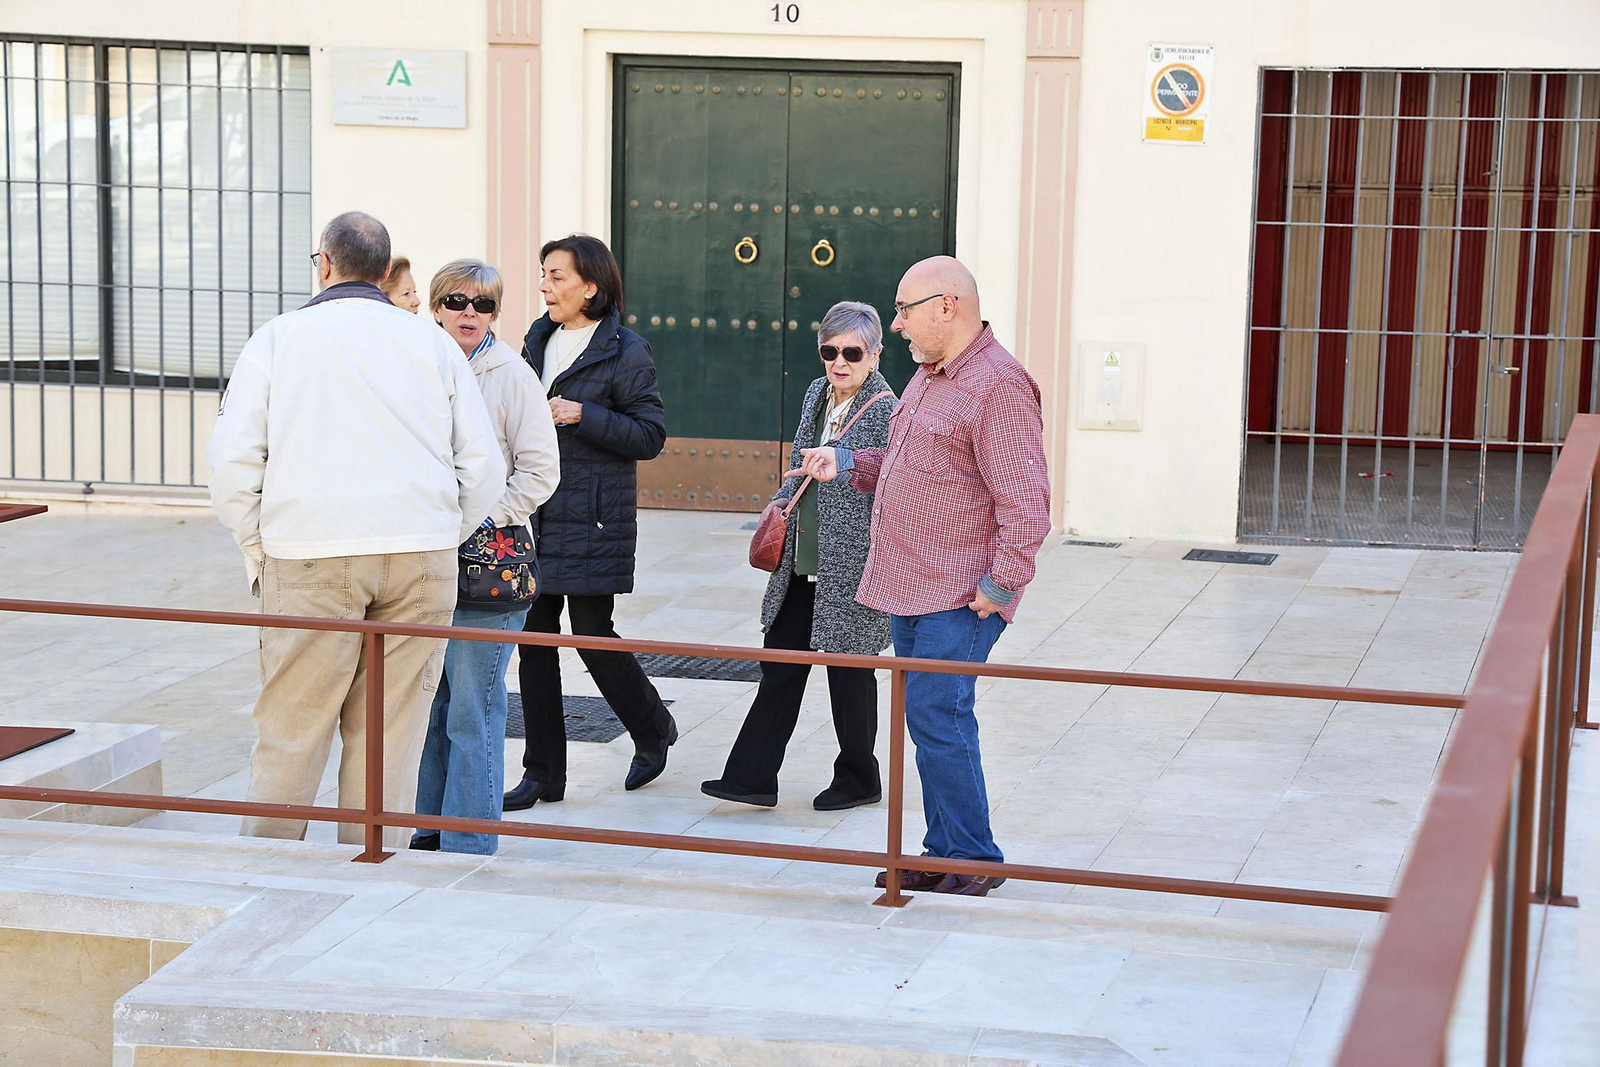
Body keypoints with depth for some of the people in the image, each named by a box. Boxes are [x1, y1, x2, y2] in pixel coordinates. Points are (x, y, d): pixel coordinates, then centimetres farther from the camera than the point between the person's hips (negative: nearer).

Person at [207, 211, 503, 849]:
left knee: (289, 736, 4)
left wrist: (257, 555, 10)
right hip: (422, 557, 2)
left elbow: (232, 459, 0)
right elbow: (484, 467, 9)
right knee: (391, 737, 5)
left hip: (311, 557, -2)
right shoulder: (433, 343, 12)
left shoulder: (279, 338, 6)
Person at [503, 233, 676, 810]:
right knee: (534, 638, 4)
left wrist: (583, 416, -18)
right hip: (535, 514, 6)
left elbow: (651, 435, -10)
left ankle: (653, 729, 25)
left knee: (593, 637, -3)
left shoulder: (626, 352, -7)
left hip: (592, 519, -6)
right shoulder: (539, 341, 13)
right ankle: (543, 773, 12)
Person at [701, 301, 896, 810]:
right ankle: (752, 777, 11)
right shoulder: (817, 393, 9)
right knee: (780, 667, 8)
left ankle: (858, 780, 22)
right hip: (802, 567, 7)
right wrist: (781, 503, 7)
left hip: (852, 570, -7)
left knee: (849, 673, 6)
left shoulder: (886, 411, -13)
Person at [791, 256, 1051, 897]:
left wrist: (1001, 585, -21)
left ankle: (970, 858, 0)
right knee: (932, 718, 13)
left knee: (936, 717, -10)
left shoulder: (998, 386, -16)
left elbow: (1024, 501, -19)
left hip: (959, 596, -10)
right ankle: (945, 852, 21)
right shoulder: (930, 377, 16)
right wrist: (847, 462, 13)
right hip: (911, 587, 10)